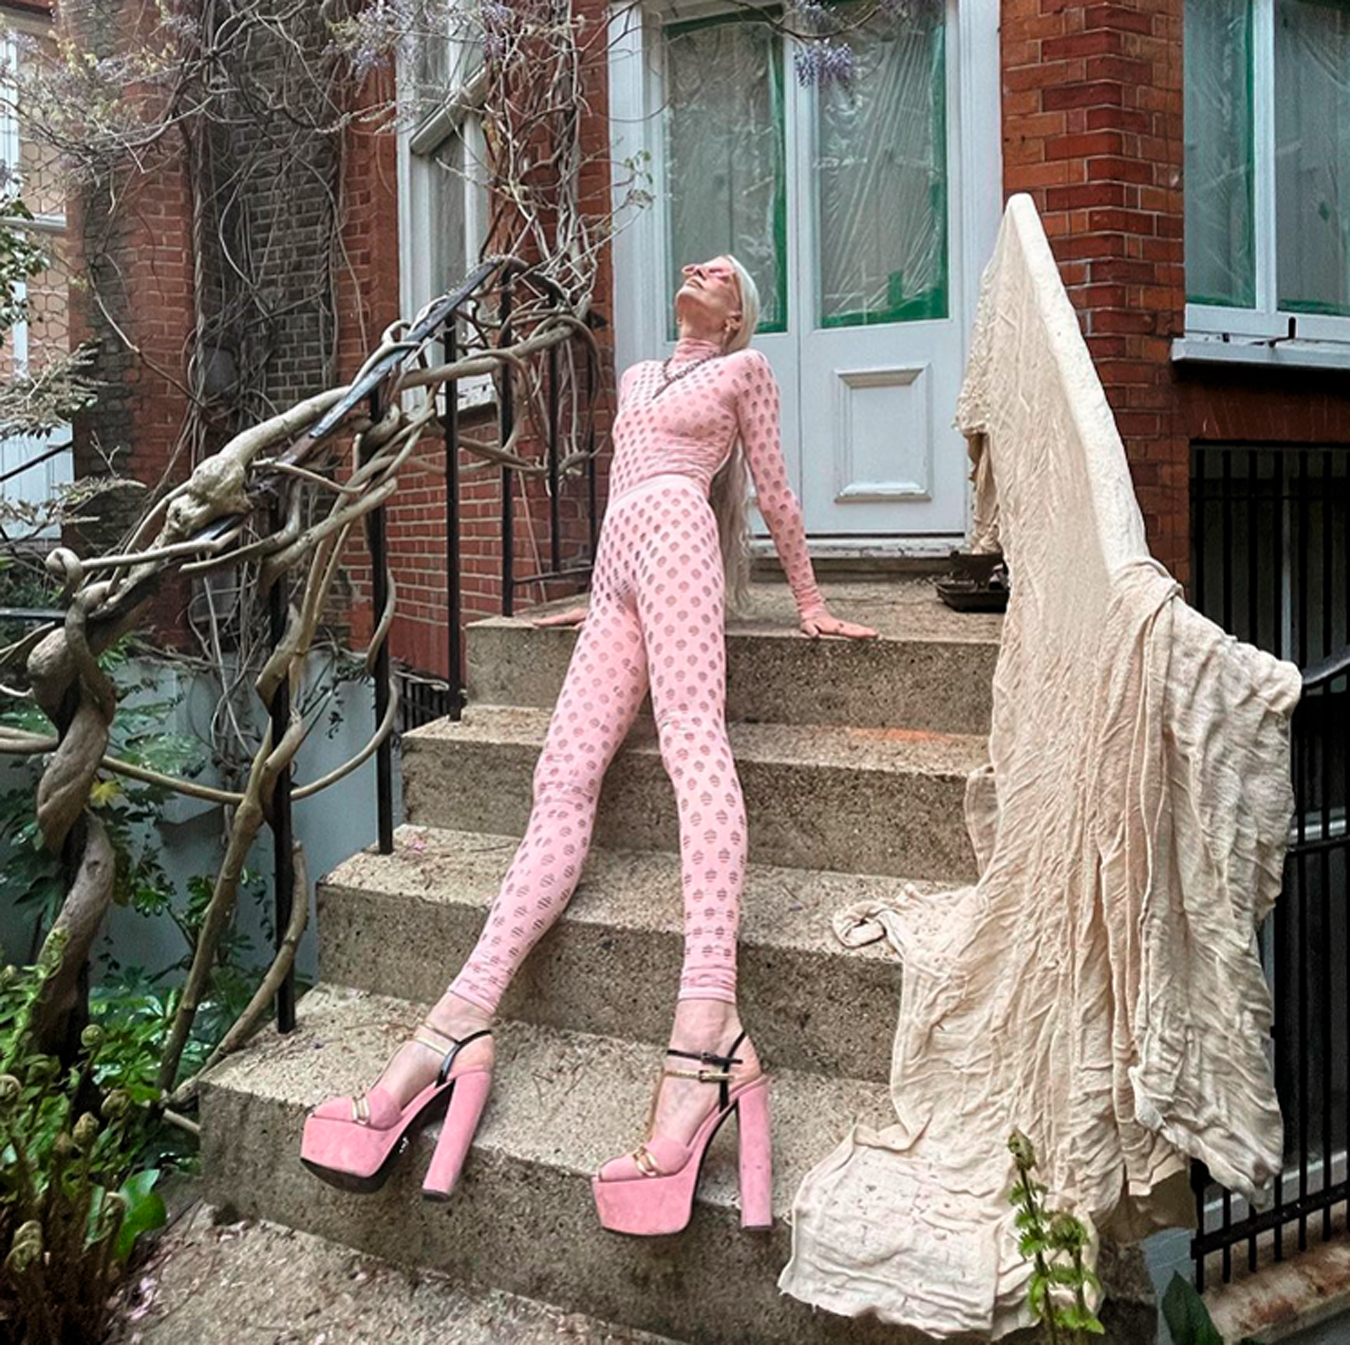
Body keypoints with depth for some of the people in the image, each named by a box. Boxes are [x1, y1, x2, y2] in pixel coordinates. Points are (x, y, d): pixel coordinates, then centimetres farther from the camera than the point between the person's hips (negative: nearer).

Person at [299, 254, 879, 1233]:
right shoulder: (637, 377, 38)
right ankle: (464, 1017, -32)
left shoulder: (745, 369, 21)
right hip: (620, 571, 6)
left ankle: (708, 1024, -50)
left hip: (675, 531, -6)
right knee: (566, 777, -15)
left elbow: (774, 491, 19)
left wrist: (810, 602, 17)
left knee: (693, 740, -30)